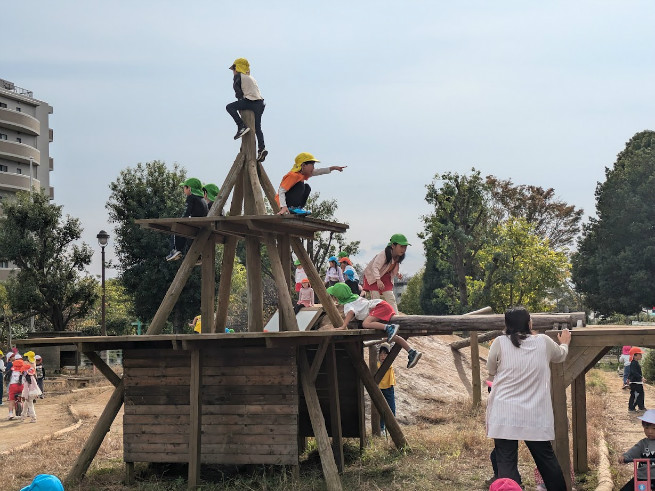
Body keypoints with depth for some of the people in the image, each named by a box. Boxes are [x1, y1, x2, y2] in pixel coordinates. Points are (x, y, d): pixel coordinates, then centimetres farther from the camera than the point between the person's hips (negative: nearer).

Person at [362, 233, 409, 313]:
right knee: (376, 298, -15)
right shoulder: (384, 254, -32)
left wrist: (398, 274, -14)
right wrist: (378, 280, -58)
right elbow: (375, 267, -44)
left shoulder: (398, 257, -9)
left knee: (391, 298, 0)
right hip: (373, 277, -6)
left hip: (385, 278, 6)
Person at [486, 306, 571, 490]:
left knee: (506, 463, -1)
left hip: (505, 414, -2)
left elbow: (491, 370, 11)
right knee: (546, 458, 16)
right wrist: (564, 343, 45)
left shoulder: (500, 343, -5)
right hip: (535, 415, 2)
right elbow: (560, 356, 24)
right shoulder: (543, 341, 2)